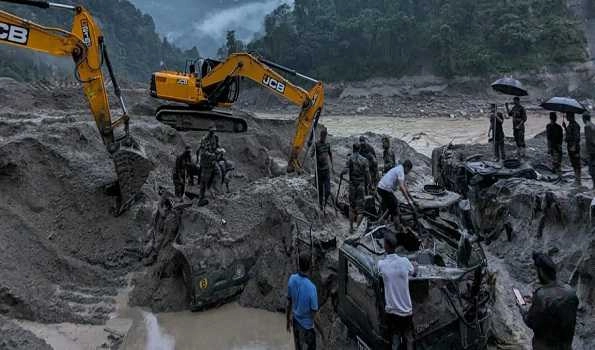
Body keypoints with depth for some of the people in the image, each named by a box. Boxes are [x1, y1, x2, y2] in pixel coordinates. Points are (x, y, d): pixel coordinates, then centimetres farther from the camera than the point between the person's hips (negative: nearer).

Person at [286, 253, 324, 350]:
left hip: (296, 321, 5)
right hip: (307, 325, -5)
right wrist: (321, 331, -8)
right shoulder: (311, 287, -33)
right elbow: (315, 316, -23)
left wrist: (288, 319, 14)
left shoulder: (292, 279, -16)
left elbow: (289, 303, -1)